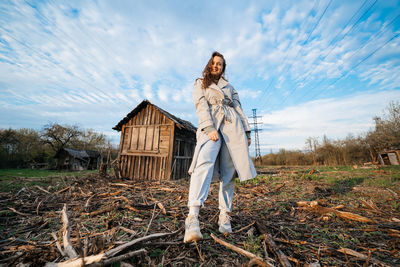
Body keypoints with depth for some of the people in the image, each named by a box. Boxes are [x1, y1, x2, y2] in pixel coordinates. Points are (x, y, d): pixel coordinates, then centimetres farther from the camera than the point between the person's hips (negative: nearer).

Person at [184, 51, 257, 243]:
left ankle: (224, 216, 9)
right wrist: (209, 128, -16)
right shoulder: (200, 83, 19)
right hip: (211, 126, -3)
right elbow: (201, 106, 1)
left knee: (229, 172, -2)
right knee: (204, 163, -28)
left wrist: (246, 132, 9)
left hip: (232, 127, 4)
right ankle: (193, 217, -34)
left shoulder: (229, 87, 28)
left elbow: (238, 109, 21)